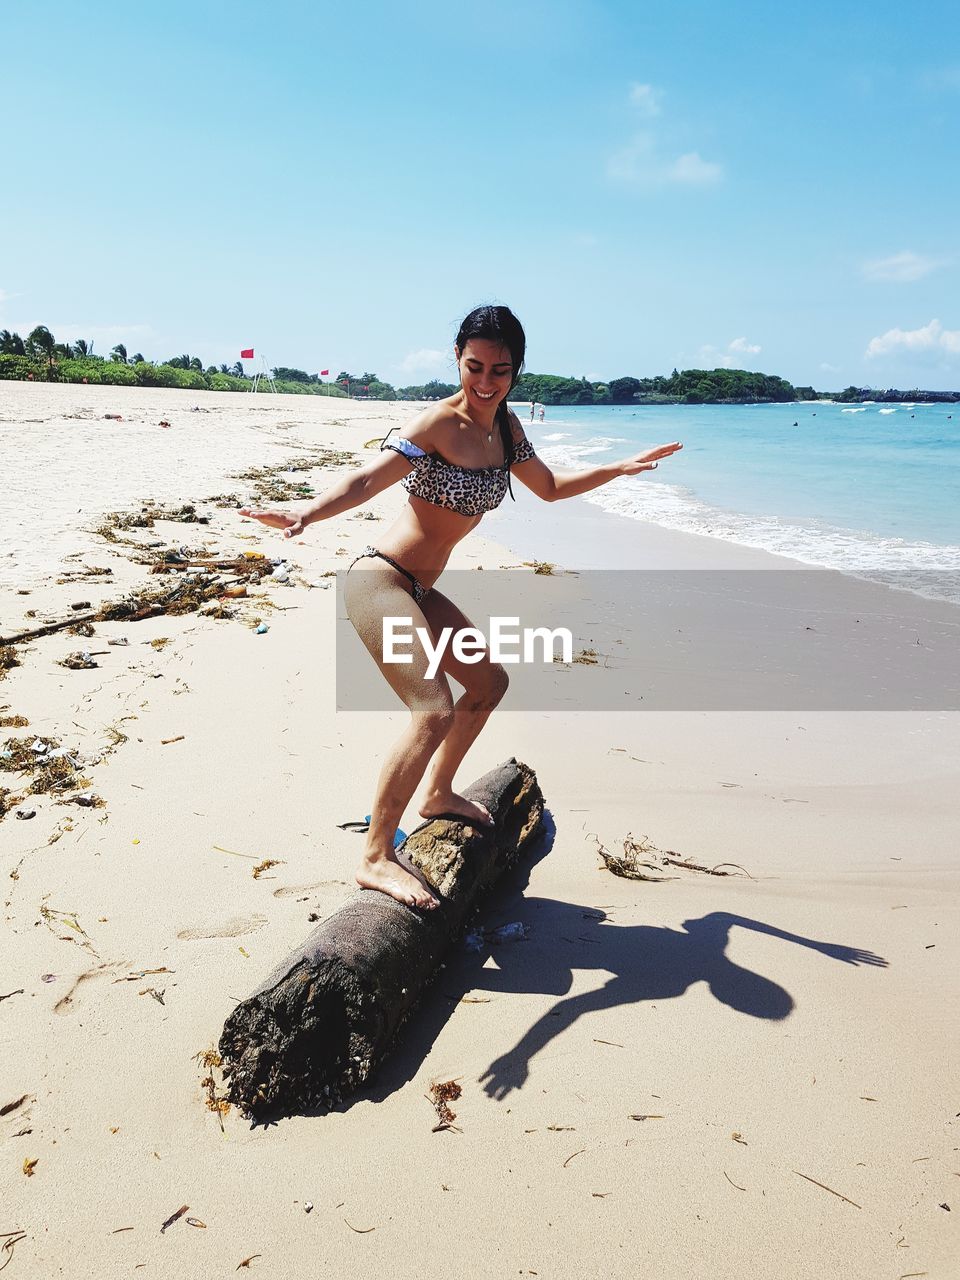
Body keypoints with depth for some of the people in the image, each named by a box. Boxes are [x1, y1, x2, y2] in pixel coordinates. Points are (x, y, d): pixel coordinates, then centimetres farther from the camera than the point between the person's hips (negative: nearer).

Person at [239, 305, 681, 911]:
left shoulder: (507, 428, 8)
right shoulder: (437, 423, -16)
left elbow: (550, 486, 24)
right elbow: (368, 479, -30)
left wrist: (620, 468, 26)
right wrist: (306, 513, -47)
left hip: (420, 591, 9)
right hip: (380, 581, -9)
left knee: (489, 681, 21)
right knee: (434, 711, -21)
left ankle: (438, 794, 39)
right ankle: (376, 859, -10)